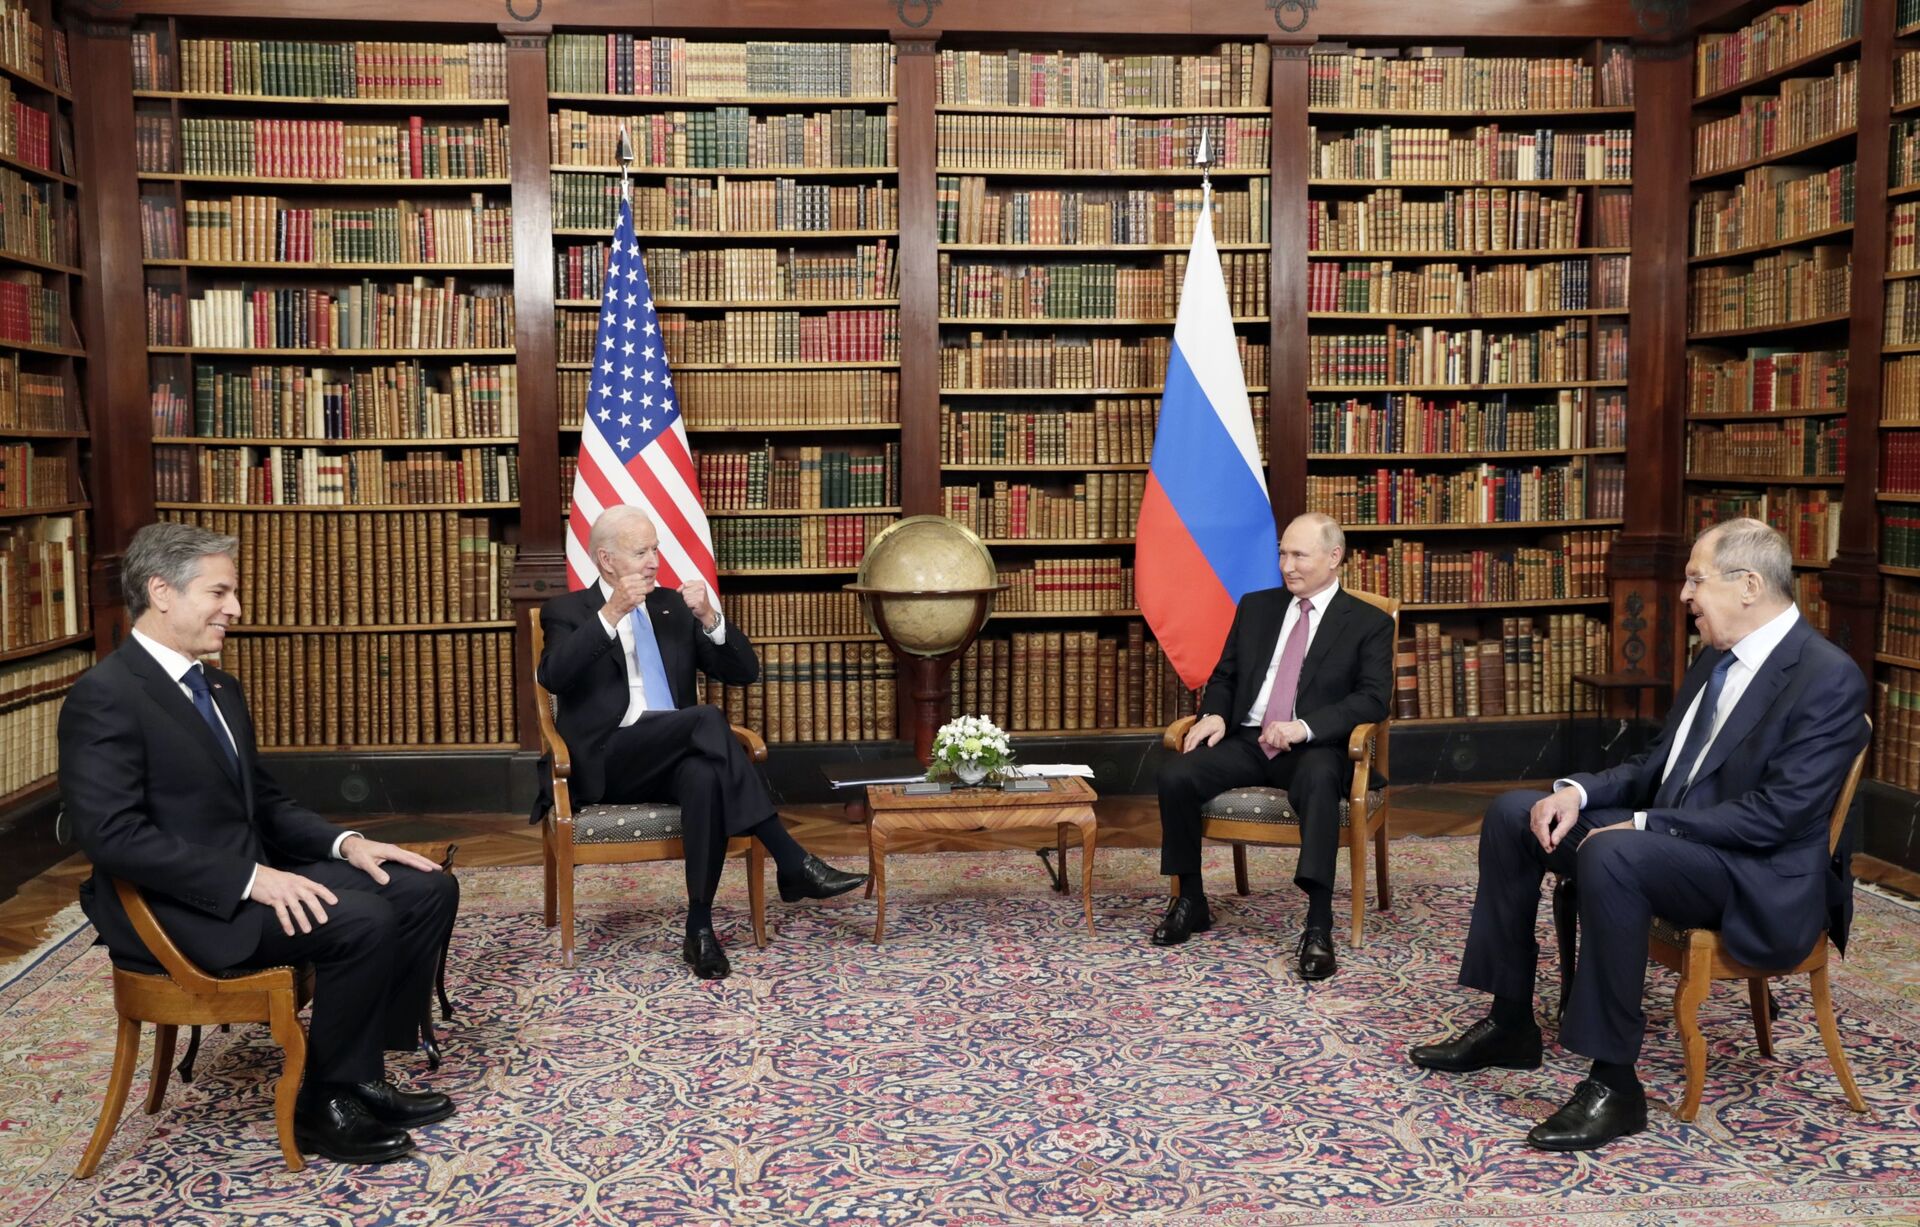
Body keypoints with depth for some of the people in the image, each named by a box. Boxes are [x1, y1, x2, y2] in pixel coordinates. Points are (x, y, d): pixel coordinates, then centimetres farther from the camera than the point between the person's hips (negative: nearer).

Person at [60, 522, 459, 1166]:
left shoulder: (220, 690, 15)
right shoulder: (105, 696, -14)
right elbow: (113, 834, -23)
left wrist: (344, 842, 1)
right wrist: (249, 878, -27)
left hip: (253, 879, 9)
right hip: (174, 908, -9)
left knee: (426, 889, -2)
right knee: (363, 920, -27)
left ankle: (362, 1072, 4)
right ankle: (324, 1105, -7)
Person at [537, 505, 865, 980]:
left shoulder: (673, 607, 18)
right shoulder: (568, 611, 8)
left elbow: (744, 673, 10)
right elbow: (553, 678, -14)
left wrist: (709, 618, -7)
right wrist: (611, 612, -22)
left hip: (676, 756, 3)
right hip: (608, 761, -3)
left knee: (706, 776, -36)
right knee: (707, 718, -32)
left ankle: (700, 927, -30)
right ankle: (793, 863, -32)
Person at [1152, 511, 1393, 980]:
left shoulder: (1370, 624, 4)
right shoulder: (1255, 606, 16)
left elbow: (1373, 698, -8)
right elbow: (1224, 676, 19)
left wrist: (1305, 726, -23)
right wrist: (1214, 714, -6)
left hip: (1313, 748, -4)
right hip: (1245, 739, 4)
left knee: (1318, 783, -40)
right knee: (1175, 776, -23)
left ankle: (1318, 926, -37)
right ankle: (1190, 902, -5)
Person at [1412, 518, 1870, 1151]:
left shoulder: (1828, 677, -17)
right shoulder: (1718, 658, 11)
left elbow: (1776, 815, -24)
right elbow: (1656, 765, 16)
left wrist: (1642, 826, -23)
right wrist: (1578, 792, -3)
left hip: (1763, 884, -9)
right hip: (1668, 835, 10)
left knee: (1611, 856, -37)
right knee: (1512, 813, 2)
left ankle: (1614, 1083, -25)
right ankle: (1509, 1024, 8)